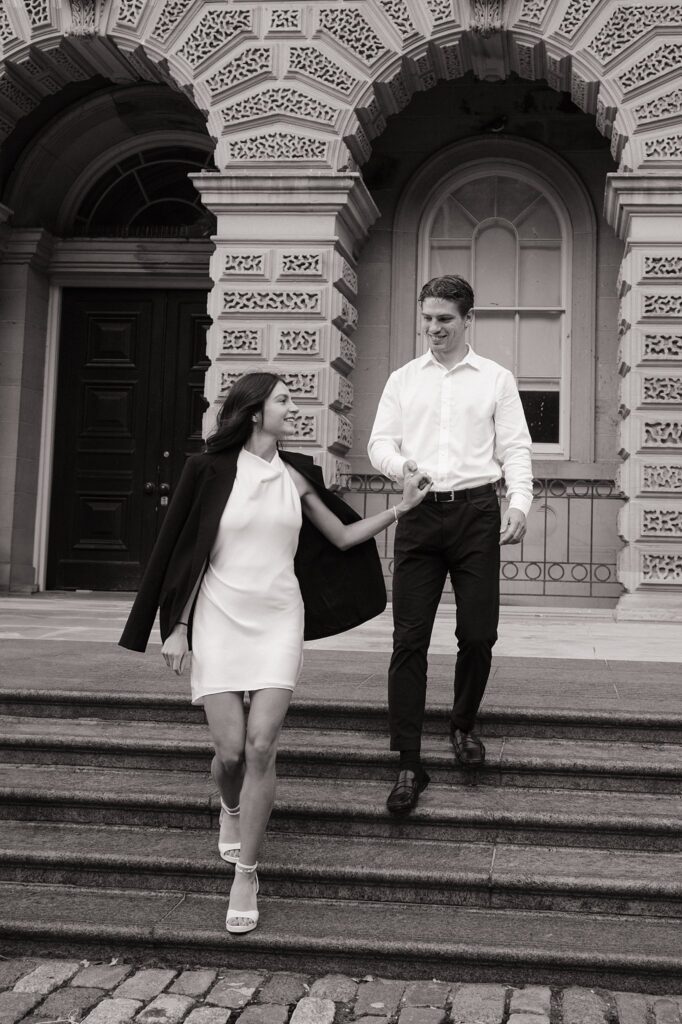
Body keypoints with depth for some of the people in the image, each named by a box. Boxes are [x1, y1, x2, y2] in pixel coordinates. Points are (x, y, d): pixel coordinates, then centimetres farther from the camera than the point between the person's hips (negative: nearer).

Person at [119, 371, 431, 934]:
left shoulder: (295, 477, 8)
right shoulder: (212, 470, -2)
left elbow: (343, 536, 17)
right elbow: (187, 552, 0)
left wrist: (401, 508, 12)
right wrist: (177, 627, -2)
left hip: (279, 620, 2)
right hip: (220, 619, -2)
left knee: (261, 746, -11)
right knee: (230, 751, -4)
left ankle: (246, 875, 3)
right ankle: (231, 809, 34)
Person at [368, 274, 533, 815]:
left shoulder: (496, 379, 8)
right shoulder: (403, 379, 13)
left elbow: (515, 448, 3)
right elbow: (379, 442, 10)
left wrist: (520, 503, -13)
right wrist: (402, 465, -13)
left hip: (476, 511, -1)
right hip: (419, 513, 1)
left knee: (479, 634, 2)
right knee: (409, 638, -4)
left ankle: (463, 725, 31)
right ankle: (409, 765, 1)